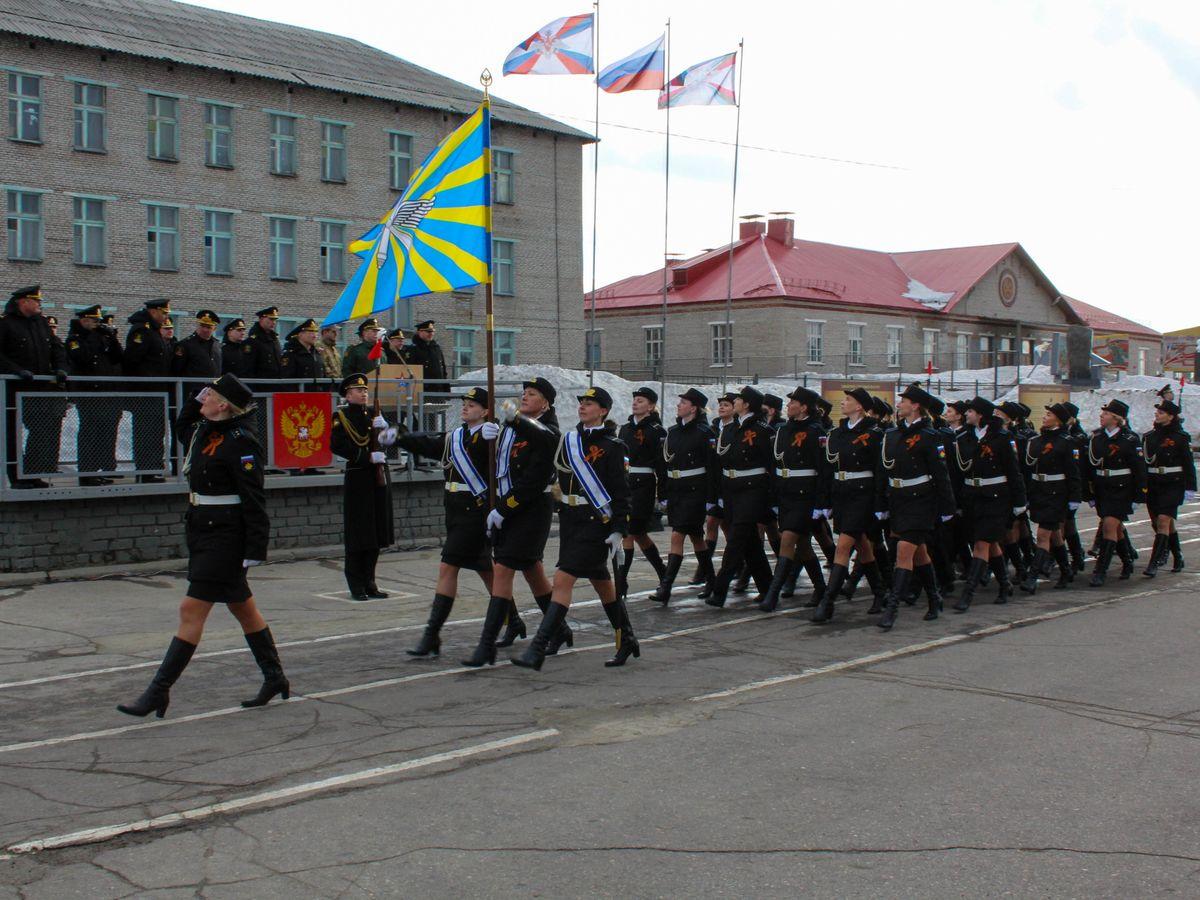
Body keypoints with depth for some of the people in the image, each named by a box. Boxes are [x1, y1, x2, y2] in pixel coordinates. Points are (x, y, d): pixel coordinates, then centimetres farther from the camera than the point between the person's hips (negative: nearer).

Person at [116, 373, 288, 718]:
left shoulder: (240, 443, -18)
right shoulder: (204, 431, 8)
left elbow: (254, 500, -19)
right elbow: (182, 425, 33)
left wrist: (255, 550, -21)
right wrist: (195, 400, 15)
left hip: (224, 535, -10)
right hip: (203, 531, 10)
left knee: (192, 610, -7)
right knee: (243, 608, 16)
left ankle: (158, 692, -2)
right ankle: (275, 679, 26)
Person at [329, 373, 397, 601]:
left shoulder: (374, 415, 15)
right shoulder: (341, 416, -3)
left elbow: (384, 442, 7)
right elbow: (337, 446, -13)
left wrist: (383, 429, -15)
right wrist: (369, 457, -18)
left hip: (379, 477, 6)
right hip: (357, 478, -6)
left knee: (377, 533, 8)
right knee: (358, 534, -4)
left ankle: (369, 583, 16)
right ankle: (356, 586, 3)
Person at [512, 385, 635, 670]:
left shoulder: (612, 446, -9)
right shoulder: (569, 440, 10)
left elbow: (621, 492, -10)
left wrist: (618, 530, -15)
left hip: (596, 522, -7)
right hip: (570, 519, 7)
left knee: (563, 580, -14)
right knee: (601, 583, 18)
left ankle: (538, 649, -13)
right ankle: (627, 641, 33)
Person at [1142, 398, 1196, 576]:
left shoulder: (1180, 437, -4)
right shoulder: (1149, 436, 9)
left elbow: (1188, 464, -4)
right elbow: (1142, 463, 13)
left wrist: (1190, 488, -7)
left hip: (1173, 485, -5)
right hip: (1153, 486, 6)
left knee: (1163, 520, -15)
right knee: (1165, 523, 13)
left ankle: (1154, 564, -18)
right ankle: (1178, 558, 31)